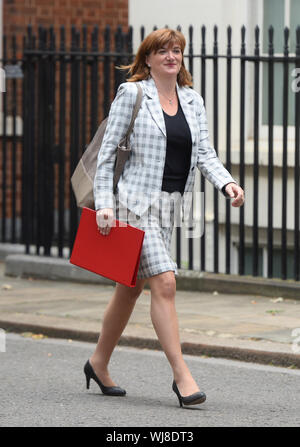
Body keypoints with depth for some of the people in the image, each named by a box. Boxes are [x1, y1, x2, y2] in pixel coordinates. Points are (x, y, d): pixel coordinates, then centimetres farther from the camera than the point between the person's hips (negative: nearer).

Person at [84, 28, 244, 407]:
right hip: (137, 202, -6)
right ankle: (181, 374, -16)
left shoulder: (193, 101, 11)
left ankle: (99, 362, 30)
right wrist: (104, 203, -10)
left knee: (132, 287, 15)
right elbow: (108, 151, -3)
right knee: (164, 281, -17)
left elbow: (204, 154, 4)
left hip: (170, 206, 6)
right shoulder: (131, 94, -4)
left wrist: (226, 183, -15)